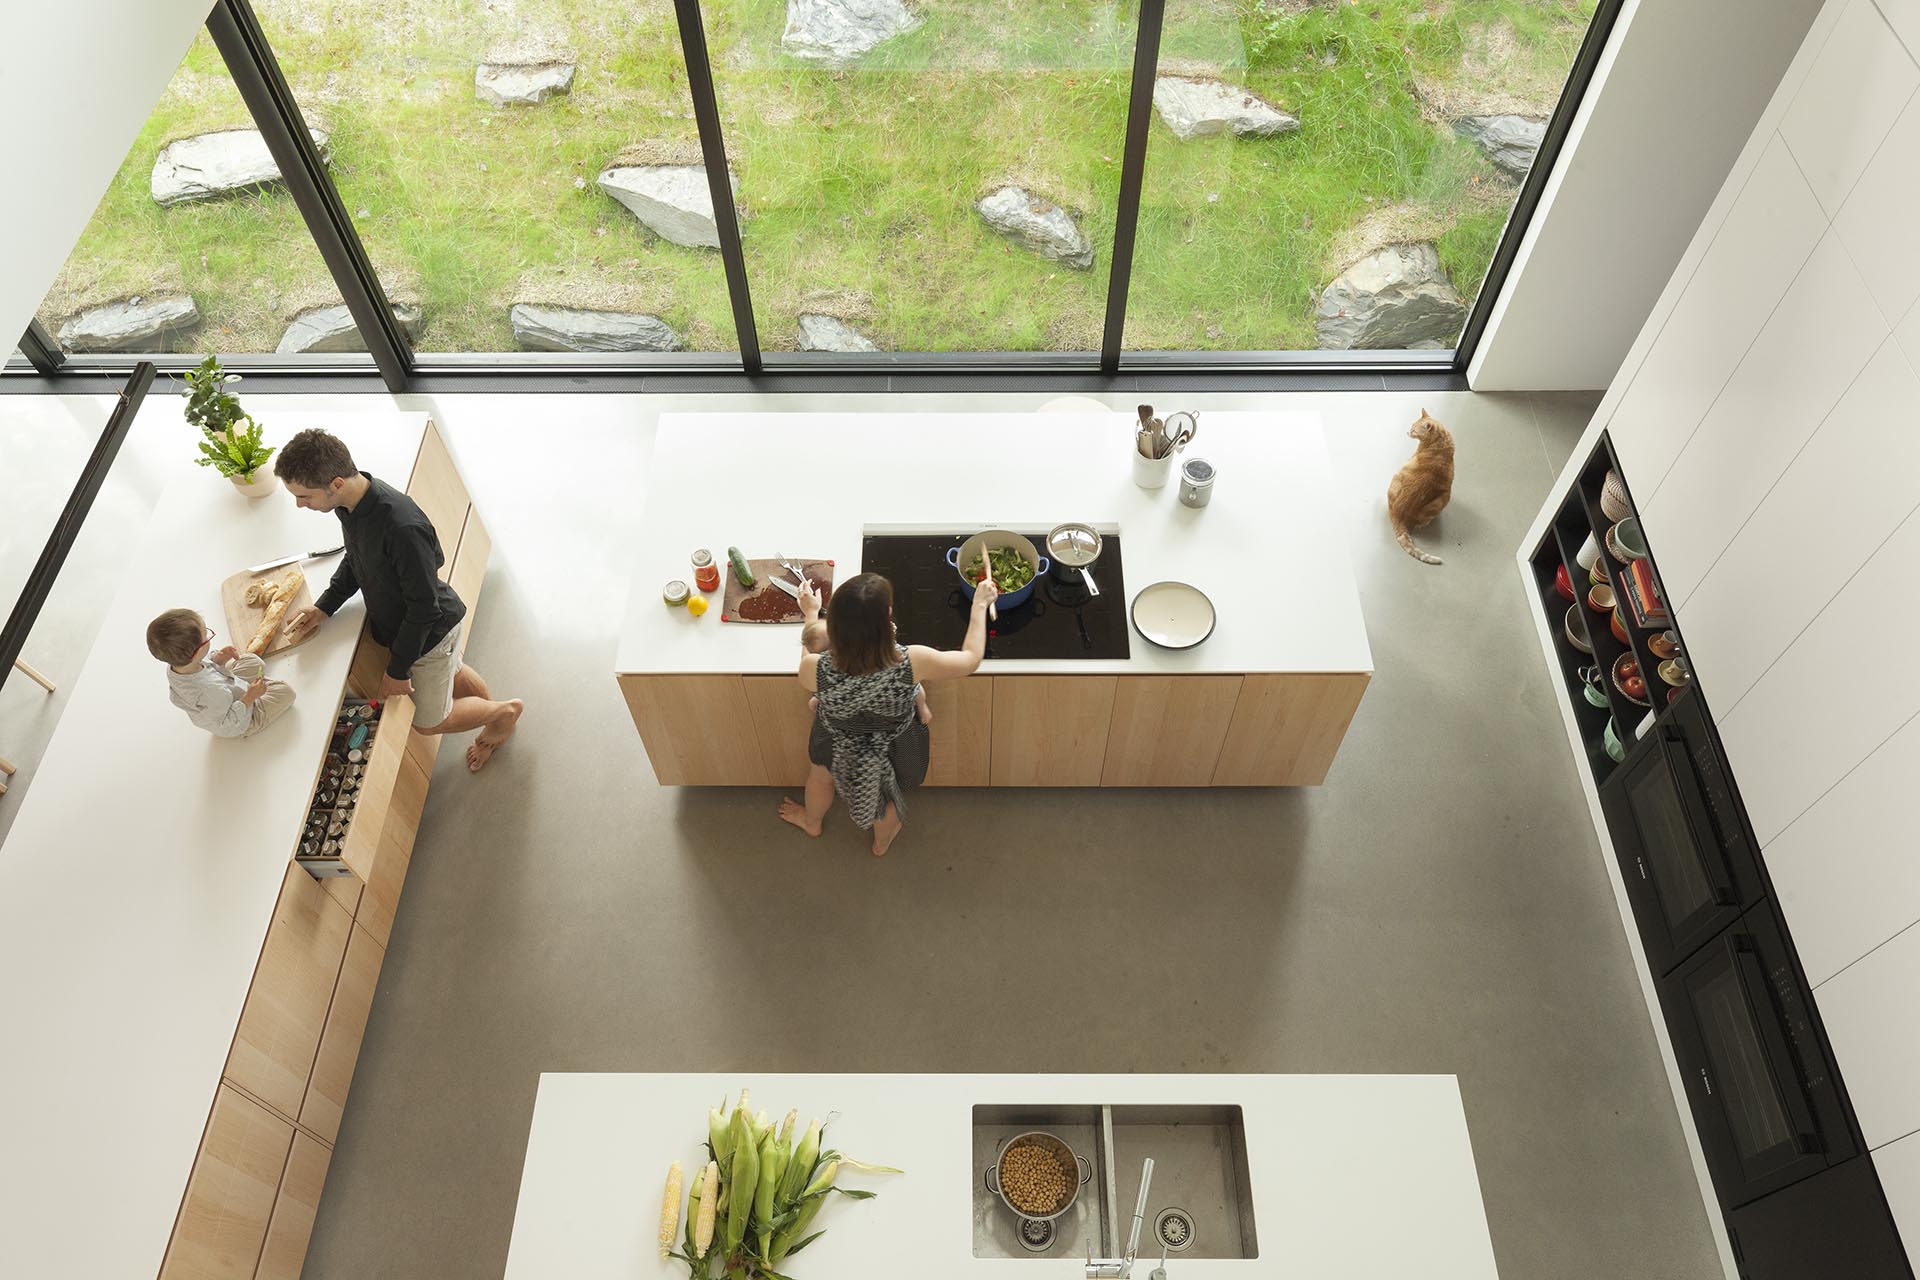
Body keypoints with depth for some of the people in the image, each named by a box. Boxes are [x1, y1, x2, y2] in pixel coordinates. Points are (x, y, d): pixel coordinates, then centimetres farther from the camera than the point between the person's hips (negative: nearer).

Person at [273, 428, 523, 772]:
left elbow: (424, 607, -30)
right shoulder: (350, 502, -14)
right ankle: (494, 717, 56)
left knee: (428, 721, 12)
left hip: (431, 629, -8)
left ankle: (506, 710, 34)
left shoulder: (402, 527, -42)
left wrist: (398, 668, -20)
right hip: (398, 623, 8)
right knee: (451, 673, 31)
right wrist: (324, 607, -1)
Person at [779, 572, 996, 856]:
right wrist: (980, 605, -9)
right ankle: (882, 842, 66)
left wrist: (811, 614, 4)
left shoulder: (815, 669, -38)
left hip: (838, 749, 1)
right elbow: (971, 659, -21)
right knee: (885, 795, 34)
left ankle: (811, 822, 68)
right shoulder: (910, 663, -41)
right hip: (891, 751, 0)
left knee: (821, 776, 37)